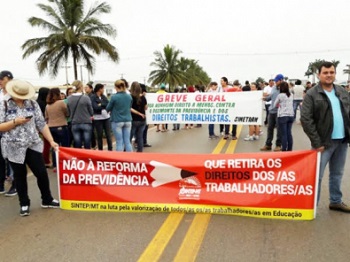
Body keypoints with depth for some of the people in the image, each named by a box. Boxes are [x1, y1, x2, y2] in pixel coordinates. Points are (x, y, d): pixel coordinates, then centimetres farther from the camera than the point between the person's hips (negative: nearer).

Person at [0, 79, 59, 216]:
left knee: (42, 173, 3)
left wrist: (51, 141, -3)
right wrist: (15, 122, -18)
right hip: (14, 148, -2)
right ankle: (24, 204, 27)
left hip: (33, 145, 2)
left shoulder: (33, 104, 3)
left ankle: (47, 200, 23)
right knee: (20, 176, 10)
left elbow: (41, 124, 3)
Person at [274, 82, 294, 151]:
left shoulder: (280, 95, -7)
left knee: (284, 134, -2)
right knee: (289, 133, 9)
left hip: (282, 116, -5)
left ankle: (284, 149, 0)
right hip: (291, 116, 5)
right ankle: (290, 149, 14)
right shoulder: (291, 95, 8)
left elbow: (275, 105, 4)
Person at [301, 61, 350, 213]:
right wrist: (316, 142, -16)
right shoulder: (312, 94, -8)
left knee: (337, 174, 17)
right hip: (324, 142, -5)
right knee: (316, 175, 0)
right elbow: (306, 119, -14)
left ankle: (336, 201, 31)